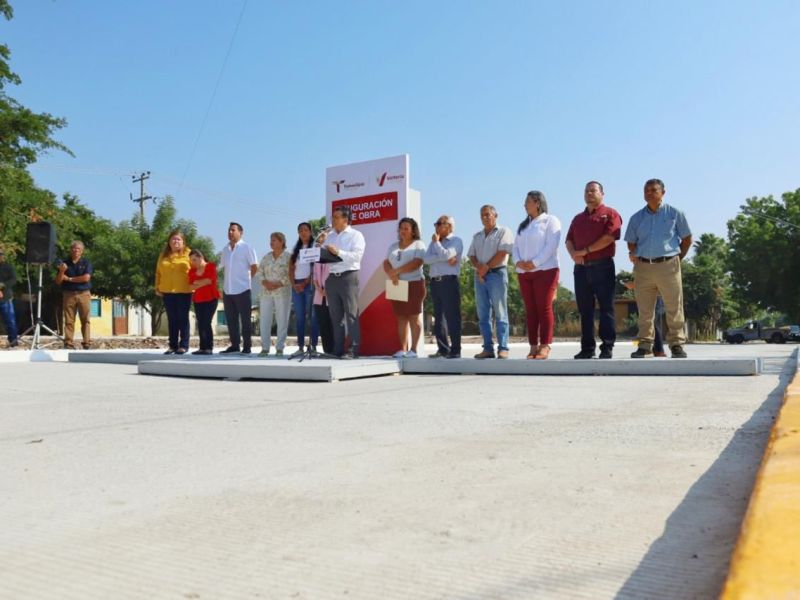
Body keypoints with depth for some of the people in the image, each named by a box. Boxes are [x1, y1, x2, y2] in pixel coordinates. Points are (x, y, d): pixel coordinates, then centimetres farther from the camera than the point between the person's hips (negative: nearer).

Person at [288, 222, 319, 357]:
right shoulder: (296, 249, 19)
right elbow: (291, 269, 13)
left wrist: (305, 283, -13)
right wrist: (294, 284, -2)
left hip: (310, 284, -5)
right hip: (296, 285, 5)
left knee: (312, 315, -7)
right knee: (299, 316, 3)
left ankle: (313, 345, -7)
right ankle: (300, 346, 5)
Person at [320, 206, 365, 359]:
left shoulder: (356, 235, 2)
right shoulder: (329, 236, 18)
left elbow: (357, 256, -12)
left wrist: (339, 252, -18)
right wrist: (321, 245, -3)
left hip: (348, 276, -6)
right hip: (332, 277, 6)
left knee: (351, 314, -8)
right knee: (336, 316, 8)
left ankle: (353, 350, -8)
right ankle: (337, 349, 13)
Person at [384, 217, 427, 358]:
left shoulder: (418, 245, -1)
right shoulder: (393, 246, 17)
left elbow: (416, 263, -15)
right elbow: (386, 263, 10)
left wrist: (396, 271, -17)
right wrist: (392, 275, -11)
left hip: (414, 284, -5)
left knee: (414, 316, -4)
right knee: (401, 317, 4)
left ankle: (413, 349, -2)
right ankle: (403, 349, 6)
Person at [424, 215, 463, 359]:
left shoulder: (456, 241, 2)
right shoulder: (434, 243, 19)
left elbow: (445, 255, -15)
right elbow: (427, 259, 3)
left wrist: (436, 242, -1)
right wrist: (445, 259, -9)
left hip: (449, 281, -7)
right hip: (435, 282, 7)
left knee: (452, 316, -7)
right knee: (438, 317, 7)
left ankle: (455, 350, -5)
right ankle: (443, 349, 12)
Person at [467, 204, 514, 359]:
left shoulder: (504, 232, 1)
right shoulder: (477, 236, 21)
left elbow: (502, 253, -10)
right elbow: (471, 255, 13)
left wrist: (486, 267, -10)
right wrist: (478, 267, -7)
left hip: (497, 274, -6)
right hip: (480, 276, 6)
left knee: (500, 314, -8)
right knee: (483, 314, 3)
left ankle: (503, 348, -8)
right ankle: (488, 348, 6)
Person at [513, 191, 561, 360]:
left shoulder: (550, 221, 2)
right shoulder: (523, 225, 22)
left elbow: (551, 246, -10)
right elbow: (516, 246, 14)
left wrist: (534, 263, -17)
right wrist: (518, 262, -7)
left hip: (545, 270, -6)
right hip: (524, 272, 6)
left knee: (544, 308, -8)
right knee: (530, 309, 4)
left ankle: (545, 346, -7)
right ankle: (533, 346, 5)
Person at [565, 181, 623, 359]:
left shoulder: (610, 214, 2)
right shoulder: (578, 218, 21)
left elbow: (609, 237, -11)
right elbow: (569, 240, 15)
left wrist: (585, 250, -11)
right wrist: (573, 254, -7)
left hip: (603, 266, -5)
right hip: (581, 268, 6)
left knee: (606, 308, -4)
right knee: (585, 310, 6)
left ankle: (607, 347, -1)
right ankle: (587, 348, 10)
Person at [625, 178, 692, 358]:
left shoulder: (675, 214, 6)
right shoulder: (637, 218, 12)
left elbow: (687, 239, 11)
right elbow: (631, 242, 20)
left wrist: (677, 258, 8)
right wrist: (634, 256, 6)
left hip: (668, 266, -2)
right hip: (643, 267, 2)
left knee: (674, 309, -2)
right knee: (644, 310, 3)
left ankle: (677, 345, 5)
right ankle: (645, 346, 8)